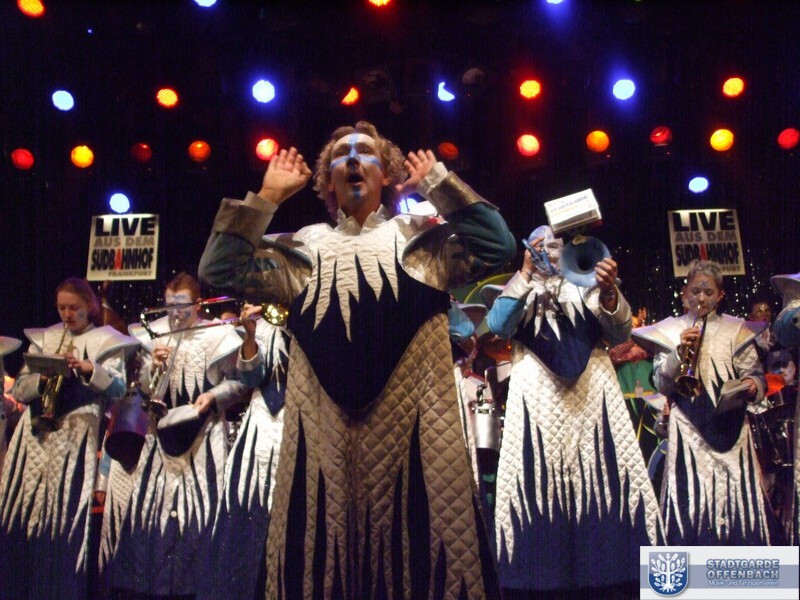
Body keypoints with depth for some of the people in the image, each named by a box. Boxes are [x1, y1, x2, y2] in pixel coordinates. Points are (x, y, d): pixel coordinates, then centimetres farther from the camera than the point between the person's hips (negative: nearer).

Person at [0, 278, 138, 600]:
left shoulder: (105, 341, 4)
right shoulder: (43, 339, 14)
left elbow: (118, 389, -7)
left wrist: (89, 369, -21)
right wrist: (44, 375, -10)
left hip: (75, 439, -4)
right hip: (35, 436, 4)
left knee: (64, 517, -8)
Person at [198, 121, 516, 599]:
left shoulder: (422, 239, 15)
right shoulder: (305, 246, 19)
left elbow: (498, 247, 0)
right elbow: (220, 270, 10)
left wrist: (438, 181, 7)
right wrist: (268, 196, 12)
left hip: (410, 420, -1)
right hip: (325, 425, 2)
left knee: (417, 546, -2)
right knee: (324, 546, 3)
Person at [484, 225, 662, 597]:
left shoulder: (586, 289, 16)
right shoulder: (519, 292, 15)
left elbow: (621, 334, 1)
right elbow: (498, 326, -7)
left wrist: (609, 293, -18)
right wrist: (526, 273, -12)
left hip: (591, 395, 1)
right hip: (537, 401, -1)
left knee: (600, 481, -6)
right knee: (537, 486, -7)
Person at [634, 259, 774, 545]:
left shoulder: (736, 330, 13)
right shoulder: (670, 330, 11)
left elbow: (754, 374, 9)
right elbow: (661, 384, 4)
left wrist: (752, 386, -13)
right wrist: (680, 352, -10)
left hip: (729, 425, 1)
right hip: (688, 429, -1)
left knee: (735, 495, -4)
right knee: (690, 498, -9)